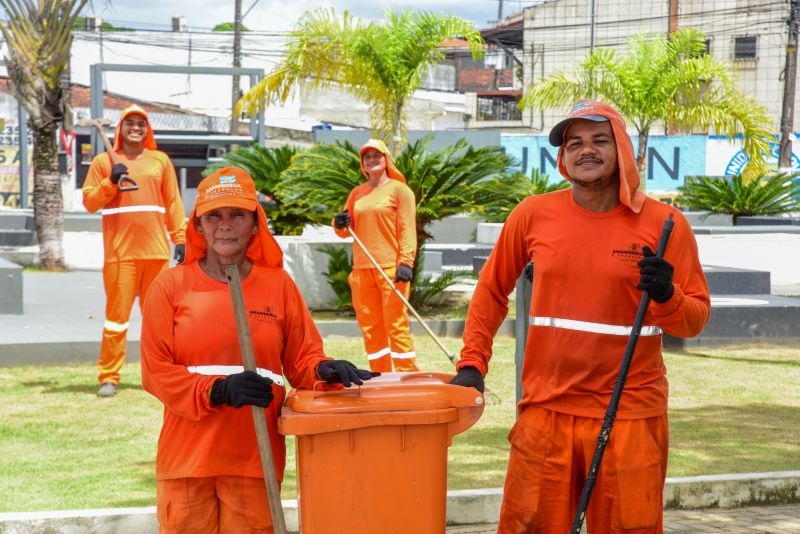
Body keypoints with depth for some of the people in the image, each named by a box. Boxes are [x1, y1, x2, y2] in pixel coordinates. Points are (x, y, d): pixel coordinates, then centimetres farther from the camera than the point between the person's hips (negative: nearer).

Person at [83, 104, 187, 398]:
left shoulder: (160, 160, 13)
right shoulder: (103, 161, 7)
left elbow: (173, 203, 12)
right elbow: (89, 202, 4)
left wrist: (180, 239, 5)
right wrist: (111, 182, -11)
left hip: (156, 251, 2)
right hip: (120, 251, -2)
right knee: (117, 315, -5)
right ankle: (109, 378, -1)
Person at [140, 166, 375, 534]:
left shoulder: (277, 284, 6)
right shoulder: (171, 286, 2)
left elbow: (300, 360, 11)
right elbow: (155, 372, -1)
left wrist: (324, 370, -12)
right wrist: (218, 390, -15)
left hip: (255, 459, 1)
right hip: (187, 459, -1)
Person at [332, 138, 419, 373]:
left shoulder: (399, 189, 2)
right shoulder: (357, 193, 17)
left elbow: (407, 229, -5)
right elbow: (347, 230, 22)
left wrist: (406, 262, -16)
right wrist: (340, 224, -2)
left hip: (391, 268, -5)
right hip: (361, 270, 6)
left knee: (396, 325, -9)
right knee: (370, 327, 5)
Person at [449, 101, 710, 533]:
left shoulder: (663, 224, -2)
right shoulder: (534, 215, 3)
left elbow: (695, 320, 1)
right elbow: (492, 291, 16)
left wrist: (666, 296, -19)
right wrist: (472, 364, 9)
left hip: (630, 417, -1)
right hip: (545, 412, 1)